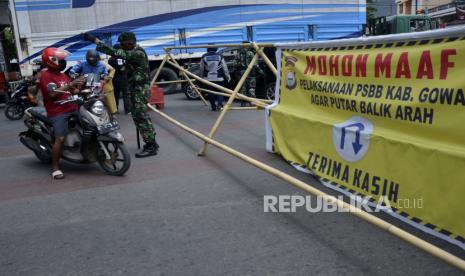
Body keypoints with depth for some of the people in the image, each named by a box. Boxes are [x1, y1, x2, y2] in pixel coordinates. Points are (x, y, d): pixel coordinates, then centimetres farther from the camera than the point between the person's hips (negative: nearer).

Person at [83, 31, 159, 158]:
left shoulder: (137, 53, -20)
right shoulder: (135, 52, 13)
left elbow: (115, 53, -28)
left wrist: (95, 40, -27)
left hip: (140, 89, -10)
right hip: (138, 89, 10)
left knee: (141, 118, -7)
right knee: (141, 117, 16)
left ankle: (150, 147, -2)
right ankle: (152, 143, 24)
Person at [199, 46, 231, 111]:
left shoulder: (204, 57, 1)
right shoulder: (220, 56, -1)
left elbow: (201, 69, 8)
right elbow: (225, 68, 3)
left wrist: (202, 77, 22)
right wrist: (228, 76, 13)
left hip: (208, 78, 1)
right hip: (218, 78, -1)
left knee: (211, 93, 9)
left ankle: (213, 107, 10)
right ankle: (219, 104, -10)